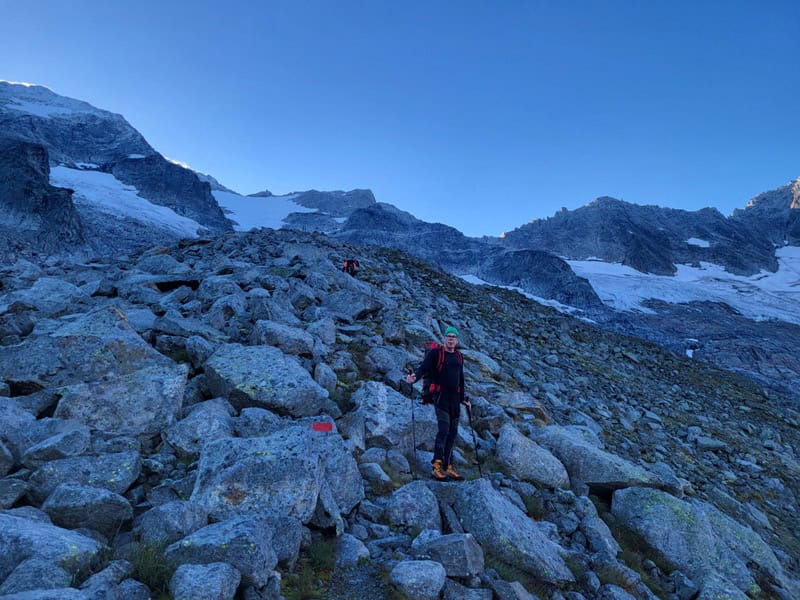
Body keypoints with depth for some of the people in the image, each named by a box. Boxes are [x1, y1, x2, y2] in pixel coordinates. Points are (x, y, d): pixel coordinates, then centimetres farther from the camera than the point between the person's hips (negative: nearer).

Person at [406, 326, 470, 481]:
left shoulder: (459, 357, 16)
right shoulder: (435, 353, -2)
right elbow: (423, 368, -15)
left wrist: (463, 398, 25)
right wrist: (415, 377, -36)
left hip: (455, 398, 6)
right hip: (441, 395, -6)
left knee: (452, 432, 7)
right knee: (443, 429, -15)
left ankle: (448, 467, 14)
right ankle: (436, 466, -11)